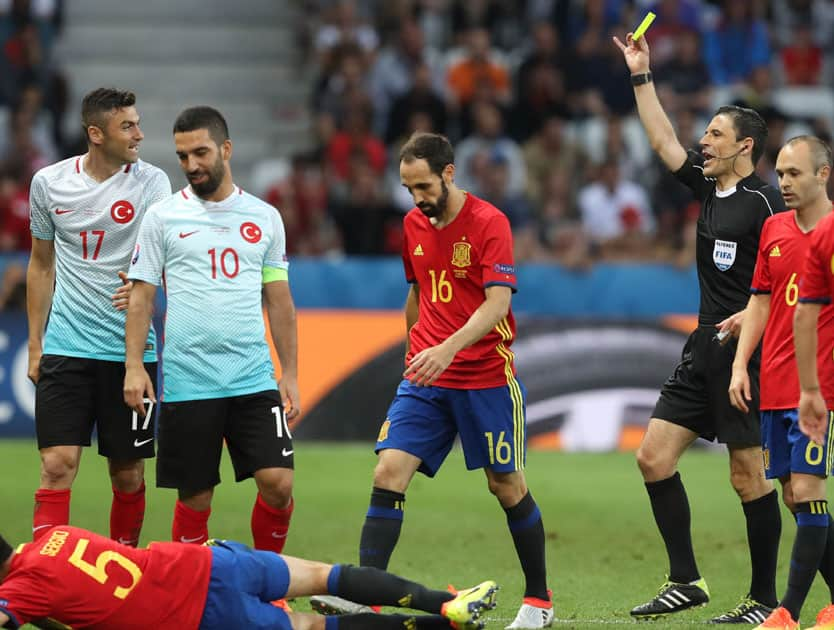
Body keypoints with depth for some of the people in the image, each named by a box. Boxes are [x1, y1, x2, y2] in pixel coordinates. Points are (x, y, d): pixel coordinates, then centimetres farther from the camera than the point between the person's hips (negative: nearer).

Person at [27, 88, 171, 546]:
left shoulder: (151, 182, -3)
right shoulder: (49, 183, 3)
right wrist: (35, 345, 12)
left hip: (130, 349, 0)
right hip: (65, 348, 0)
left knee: (129, 473, 6)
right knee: (58, 464, -10)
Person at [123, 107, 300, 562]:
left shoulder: (265, 218, 10)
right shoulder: (162, 217, 4)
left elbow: (279, 301, 13)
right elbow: (141, 296, 3)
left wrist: (290, 374, 8)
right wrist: (133, 366, -8)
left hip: (254, 381, 2)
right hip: (186, 383, -1)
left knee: (278, 483, -9)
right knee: (195, 498, 2)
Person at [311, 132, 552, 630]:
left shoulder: (489, 222, -12)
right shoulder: (414, 224, 8)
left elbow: (498, 301, -21)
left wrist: (447, 349, -33)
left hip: (487, 378, -5)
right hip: (425, 379, 5)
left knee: (507, 486, 4)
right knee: (388, 472, -11)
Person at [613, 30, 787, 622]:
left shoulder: (763, 200, -10)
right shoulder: (709, 187, 13)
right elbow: (664, 141, 25)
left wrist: (753, 314, -27)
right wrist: (642, 77, 23)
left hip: (746, 351, -9)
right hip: (704, 351, 9)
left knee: (749, 475, -5)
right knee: (653, 457, 5)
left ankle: (765, 599, 2)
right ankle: (686, 581, 9)